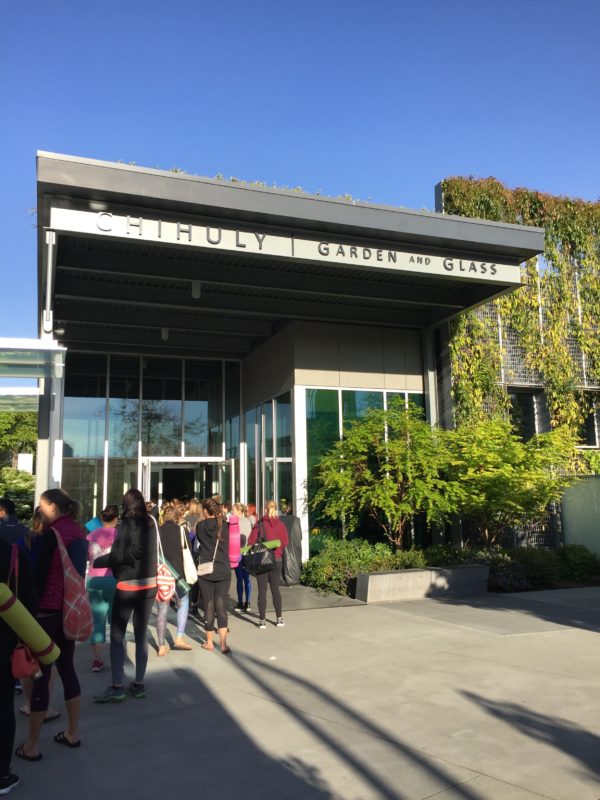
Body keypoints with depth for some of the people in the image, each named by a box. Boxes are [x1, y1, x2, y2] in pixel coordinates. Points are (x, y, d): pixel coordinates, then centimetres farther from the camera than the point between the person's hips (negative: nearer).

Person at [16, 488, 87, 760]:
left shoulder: (51, 535, -16)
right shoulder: (78, 531, 6)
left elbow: (40, 575, -16)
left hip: (48, 611, -7)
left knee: (40, 675, 2)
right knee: (67, 668, 16)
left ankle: (31, 746, 13)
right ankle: (72, 733, 25)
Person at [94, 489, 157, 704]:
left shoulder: (126, 524, -11)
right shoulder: (151, 523, 4)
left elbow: (117, 556, -18)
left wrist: (96, 562, -4)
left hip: (127, 585, -5)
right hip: (149, 584, 6)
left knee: (117, 635, 2)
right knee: (141, 634, 11)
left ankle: (117, 687, 0)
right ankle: (139, 684, 16)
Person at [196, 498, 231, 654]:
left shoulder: (200, 526, -5)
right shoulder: (225, 526, -3)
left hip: (205, 572, 0)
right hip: (223, 571, 0)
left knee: (208, 608, 9)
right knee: (221, 607, 2)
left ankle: (209, 642, 20)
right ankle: (223, 643, -6)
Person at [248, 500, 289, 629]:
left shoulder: (258, 524, -4)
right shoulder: (280, 524, -2)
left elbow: (251, 542, -6)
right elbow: (285, 543, -4)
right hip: (276, 560, 1)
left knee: (262, 591, 4)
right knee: (275, 589, 12)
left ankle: (262, 620, 6)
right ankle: (279, 619, 14)